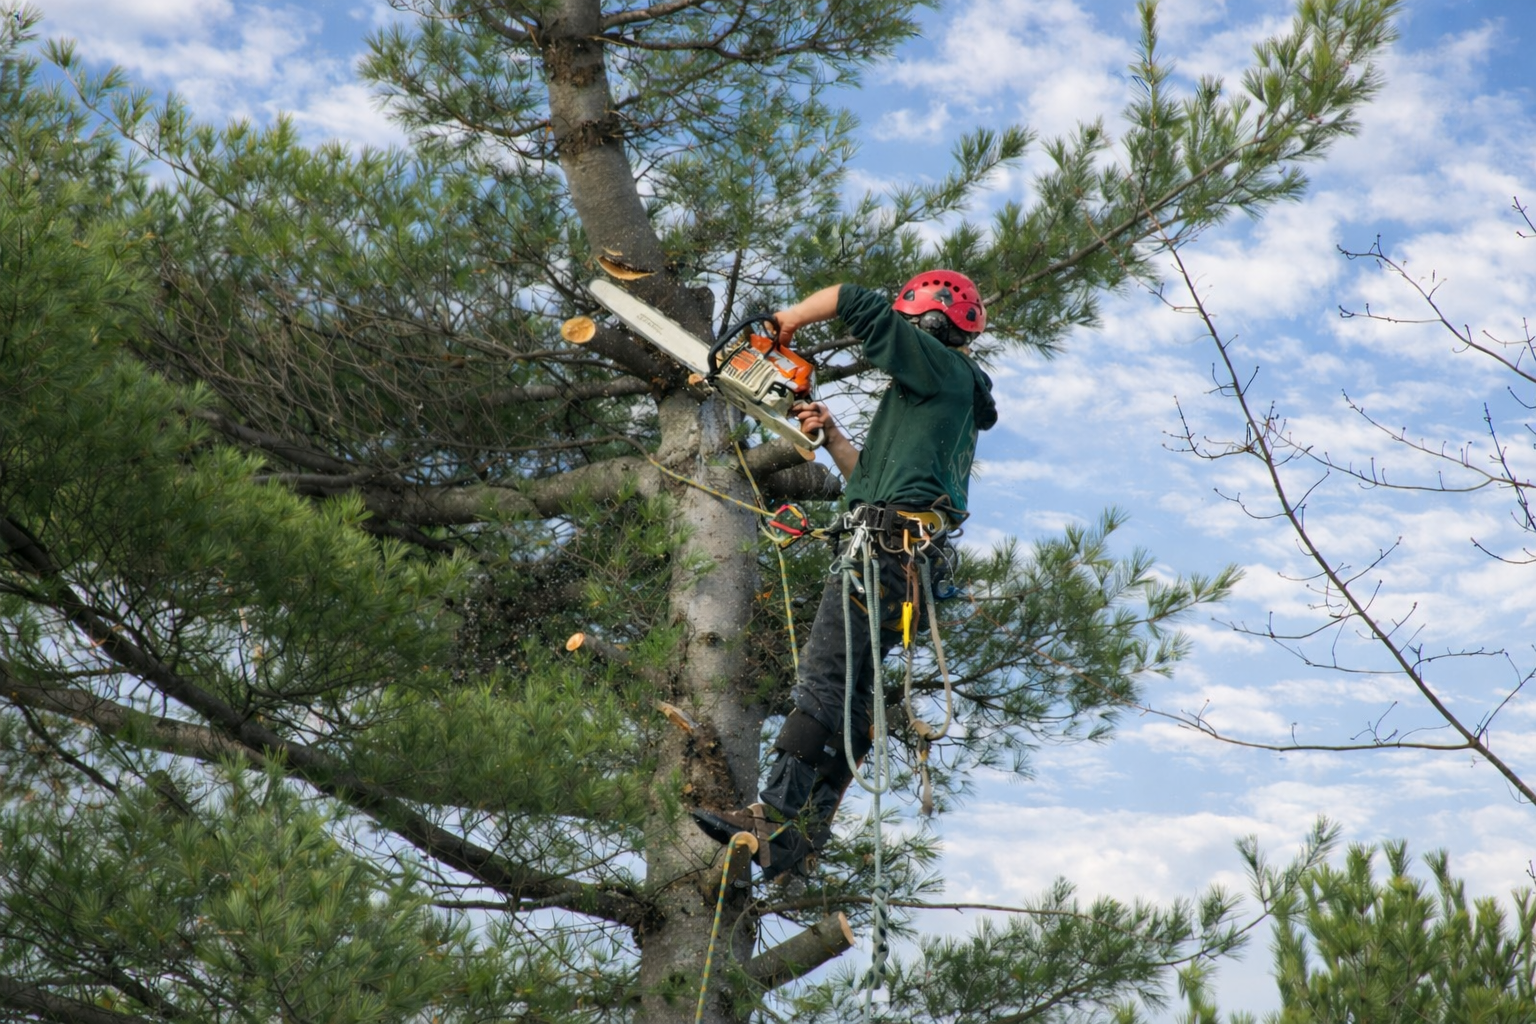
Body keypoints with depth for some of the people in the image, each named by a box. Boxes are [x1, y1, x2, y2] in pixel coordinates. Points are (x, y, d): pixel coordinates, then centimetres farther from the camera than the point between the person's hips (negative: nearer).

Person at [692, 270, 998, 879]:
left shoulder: (942, 368, 1)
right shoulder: (953, 405, 30)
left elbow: (855, 301, -6)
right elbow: (874, 479, 32)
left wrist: (790, 319, 9)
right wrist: (830, 435, 23)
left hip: (888, 544, -11)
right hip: (905, 559, 11)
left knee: (824, 676, -18)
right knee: (852, 692, 5)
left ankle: (775, 817, -26)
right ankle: (808, 833, 2)